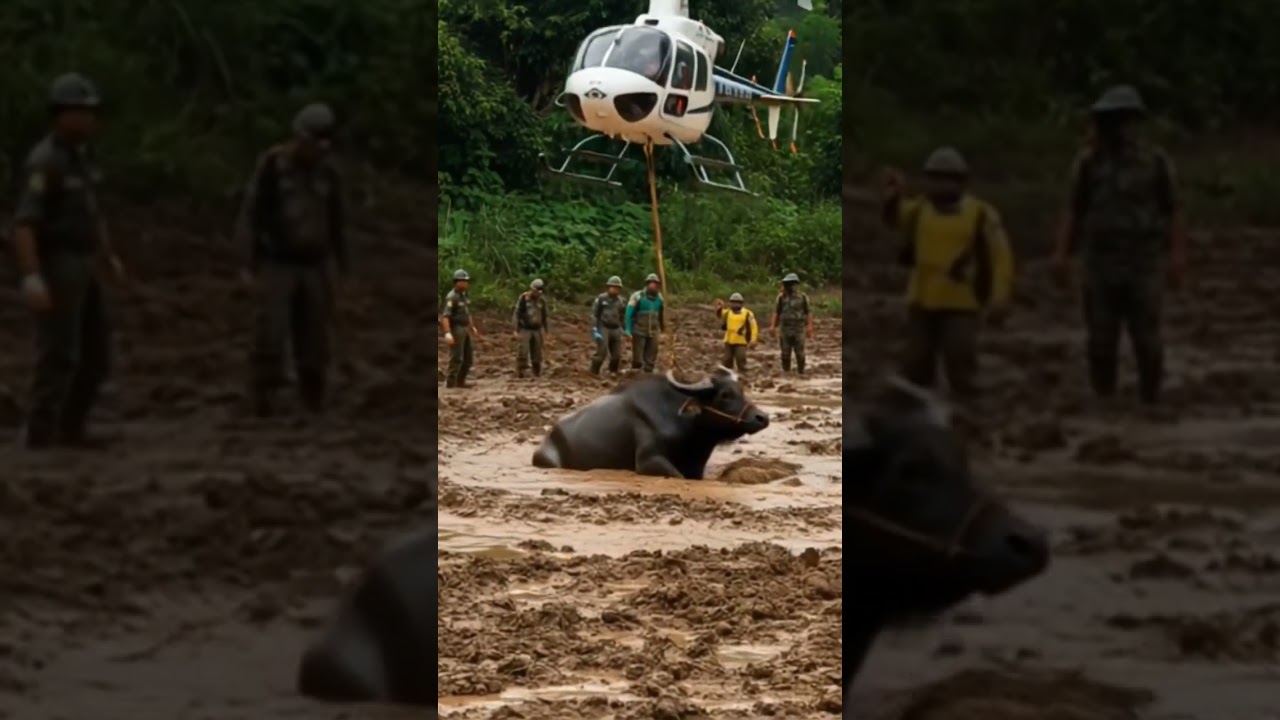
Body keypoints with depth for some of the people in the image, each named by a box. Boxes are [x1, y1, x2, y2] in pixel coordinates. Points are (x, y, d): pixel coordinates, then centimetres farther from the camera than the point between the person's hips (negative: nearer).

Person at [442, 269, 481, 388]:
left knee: (468, 358, 11)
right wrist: (447, 333, -34)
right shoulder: (452, 297, -16)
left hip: (464, 330, 9)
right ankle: (450, 383, -4)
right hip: (455, 330, -9)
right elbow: (445, 316, -24)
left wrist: (472, 328, 28)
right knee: (456, 358, -9)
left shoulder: (464, 296, 13)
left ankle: (460, 381, 20)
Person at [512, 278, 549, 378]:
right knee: (522, 353, -11)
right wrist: (516, 331, -14)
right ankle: (520, 375, -8)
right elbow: (516, 315, -8)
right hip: (524, 330, -4)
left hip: (537, 330, 4)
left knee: (537, 355, 2)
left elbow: (544, 318, 12)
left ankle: (537, 375, 10)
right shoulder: (523, 298, -9)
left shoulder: (542, 300, 4)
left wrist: (544, 334, 11)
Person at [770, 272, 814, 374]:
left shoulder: (803, 297, -1)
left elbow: (809, 313, -4)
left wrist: (809, 327, -14)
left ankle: (801, 373, 6)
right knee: (785, 354, 2)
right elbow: (776, 312, 6)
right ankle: (786, 373, 11)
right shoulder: (781, 297, 6)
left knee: (800, 354, -4)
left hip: (799, 330, -2)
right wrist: (772, 326, -5)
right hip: (786, 330, 2)